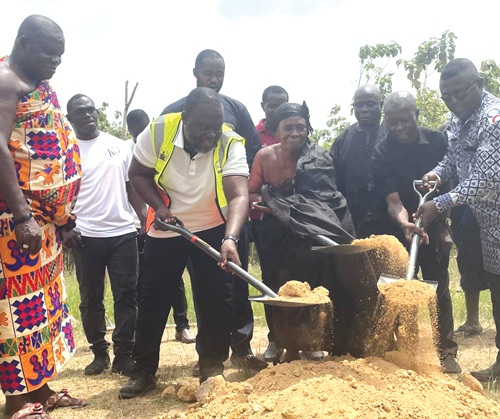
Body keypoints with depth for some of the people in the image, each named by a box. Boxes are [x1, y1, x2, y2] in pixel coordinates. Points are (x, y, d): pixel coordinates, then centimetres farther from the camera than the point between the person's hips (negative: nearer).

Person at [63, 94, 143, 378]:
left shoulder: (120, 147, 8)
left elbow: (132, 186, 11)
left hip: (123, 232, 1)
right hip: (85, 236, -1)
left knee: (127, 297, 1)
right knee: (91, 299, 7)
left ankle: (124, 354, 8)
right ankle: (100, 353, 19)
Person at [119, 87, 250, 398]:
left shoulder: (231, 144, -24)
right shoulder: (158, 131, -21)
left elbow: (239, 195, -36)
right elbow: (139, 174, -5)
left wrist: (230, 238, -52)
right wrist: (159, 206, -21)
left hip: (212, 229, -1)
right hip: (165, 231, 1)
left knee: (217, 299, -1)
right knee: (153, 299, 5)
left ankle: (213, 366, 16)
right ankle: (144, 371, 17)